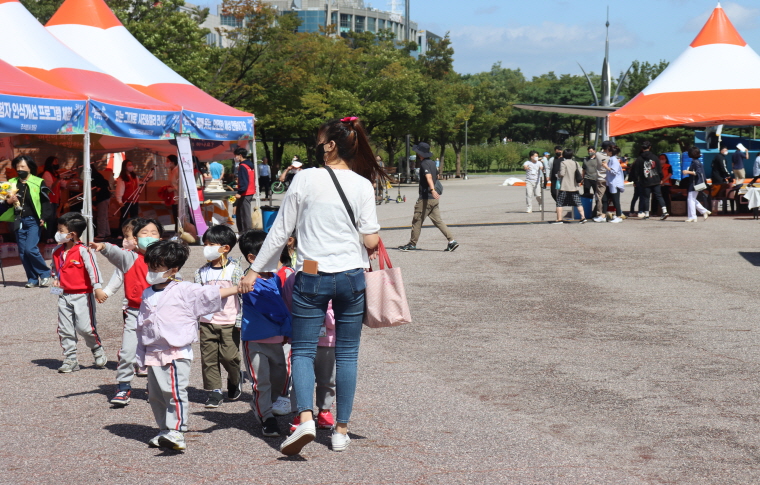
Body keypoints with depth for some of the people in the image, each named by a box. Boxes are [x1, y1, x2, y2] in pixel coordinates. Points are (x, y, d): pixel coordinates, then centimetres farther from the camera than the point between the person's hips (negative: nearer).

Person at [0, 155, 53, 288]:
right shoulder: (12, 183, 11)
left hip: (33, 221, -5)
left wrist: (44, 217, -15)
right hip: (19, 221, 5)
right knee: (22, 252, 3)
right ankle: (33, 279, 13)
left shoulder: (38, 183, 0)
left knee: (30, 249, -16)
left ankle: (45, 273, 2)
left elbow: (45, 202, -2)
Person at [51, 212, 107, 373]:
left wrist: (97, 287, -29)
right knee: (65, 330, 5)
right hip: (64, 296, 7)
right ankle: (70, 359, 14)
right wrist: (56, 280, 8)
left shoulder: (82, 251, -13)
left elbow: (92, 268, -19)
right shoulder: (57, 252, 8)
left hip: (82, 295, -7)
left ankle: (98, 350, 19)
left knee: (85, 327, -7)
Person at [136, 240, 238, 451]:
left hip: (177, 352, -7)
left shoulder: (185, 291, -4)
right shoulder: (147, 294, 14)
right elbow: (141, 326, 18)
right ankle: (165, 431, 21)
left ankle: (177, 432, -15)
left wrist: (238, 289, -21)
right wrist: (141, 356, 18)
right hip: (153, 353, 7)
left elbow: (210, 294, -10)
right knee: (155, 395, 10)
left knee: (175, 391, -16)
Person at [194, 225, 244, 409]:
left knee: (229, 356, -4)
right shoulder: (202, 272, 7)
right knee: (208, 358, 2)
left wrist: (240, 320, -7)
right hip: (207, 322, 4)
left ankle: (235, 381, 24)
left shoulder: (234, 269, -3)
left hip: (229, 322, -3)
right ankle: (214, 391, 12)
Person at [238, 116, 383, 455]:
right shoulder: (363, 185, -1)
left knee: (303, 350, 5)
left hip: (312, 276, -2)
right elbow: (371, 241, -4)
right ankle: (341, 430, 13)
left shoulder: (306, 179, -4)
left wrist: (255, 270, 7)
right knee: (347, 354, 10)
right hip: (351, 276, 2)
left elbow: (280, 232, -1)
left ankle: (305, 418, -16)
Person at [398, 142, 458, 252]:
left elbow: (429, 177, -31)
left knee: (417, 221, 2)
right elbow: (436, 176, 29)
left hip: (426, 198, -9)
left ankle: (412, 244, 10)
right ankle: (452, 241, 0)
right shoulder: (432, 162, 14)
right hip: (434, 199, 9)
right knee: (437, 220, 8)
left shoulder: (424, 164, -14)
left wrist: (432, 190, -46)